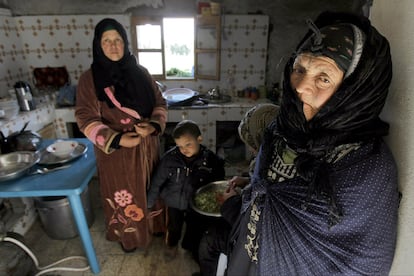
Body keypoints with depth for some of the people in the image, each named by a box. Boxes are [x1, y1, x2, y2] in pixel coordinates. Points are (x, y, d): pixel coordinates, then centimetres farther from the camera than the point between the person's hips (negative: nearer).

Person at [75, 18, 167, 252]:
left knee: (151, 189, 18)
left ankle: (152, 225, 45)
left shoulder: (140, 72, 1)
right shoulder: (90, 79, -8)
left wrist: (154, 125, -16)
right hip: (116, 150, -3)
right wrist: (116, 139, -24)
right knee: (124, 196, 12)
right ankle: (128, 236, 39)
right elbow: (86, 119, -11)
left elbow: (160, 103, 4)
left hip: (148, 146, 3)